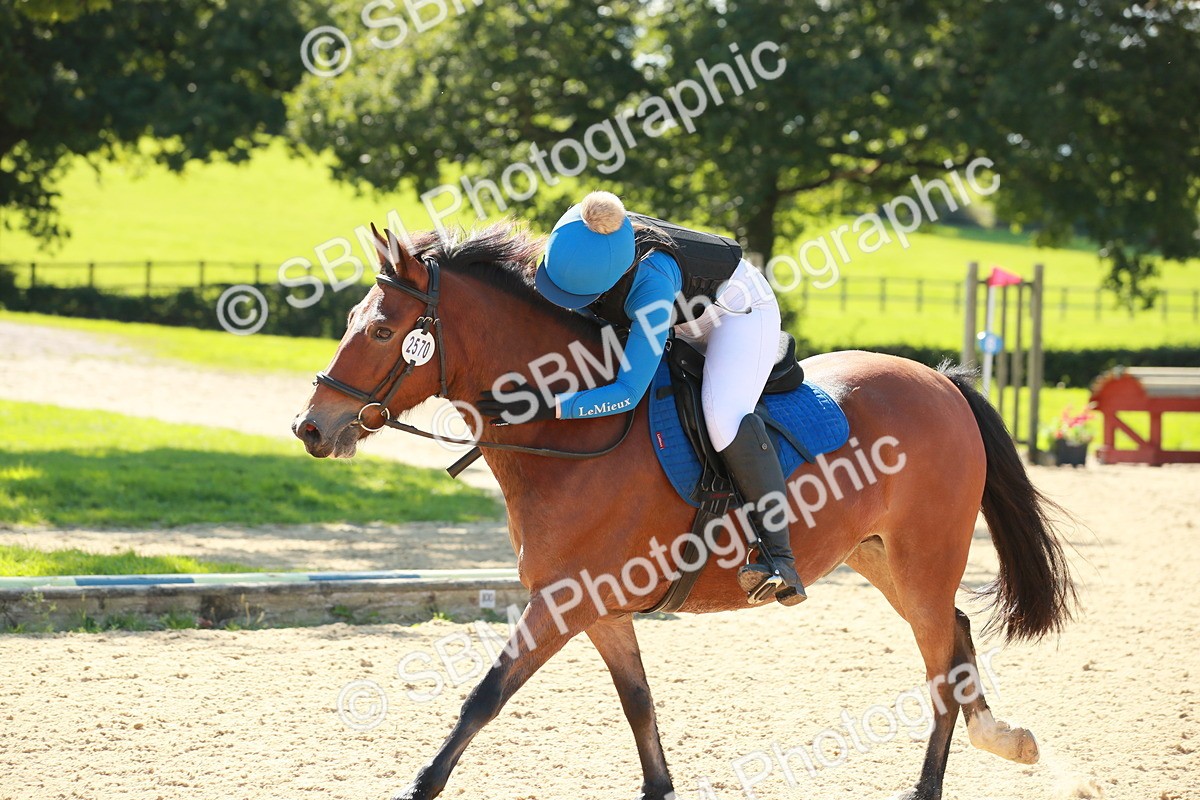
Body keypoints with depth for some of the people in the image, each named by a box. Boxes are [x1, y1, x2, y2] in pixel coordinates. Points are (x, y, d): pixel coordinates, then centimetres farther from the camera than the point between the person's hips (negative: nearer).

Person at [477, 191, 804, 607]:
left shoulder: (651, 285, -44)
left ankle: (779, 557, -29)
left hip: (739, 309, -8)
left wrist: (548, 407, -48)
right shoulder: (575, 235, -26)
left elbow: (628, 394, -41)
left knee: (724, 417, -30)